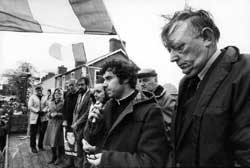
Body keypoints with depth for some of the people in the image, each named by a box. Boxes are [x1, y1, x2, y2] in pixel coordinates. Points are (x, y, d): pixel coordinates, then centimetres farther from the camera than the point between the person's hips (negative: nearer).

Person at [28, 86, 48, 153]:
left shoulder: (44, 97, 11)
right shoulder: (32, 97, 1)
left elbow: (46, 105, 9)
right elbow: (30, 106, -6)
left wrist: (43, 111, -9)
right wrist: (37, 111, -14)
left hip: (43, 117, 3)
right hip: (34, 117, -3)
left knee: (42, 132, 5)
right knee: (33, 133, 2)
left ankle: (40, 146, 19)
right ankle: (33, 147, 14)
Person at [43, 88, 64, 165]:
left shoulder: (63, 103, -4)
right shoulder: (50, 103, 12)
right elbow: (48, 113, 16)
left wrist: (57, 114, -16)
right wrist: (51, 114, -5)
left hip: (59, 123, -5)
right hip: (51, 123, 5)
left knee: (57, 140, -4)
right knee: (51, 140, 7)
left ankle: (59, 157, 11)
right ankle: (53, 156, 23)